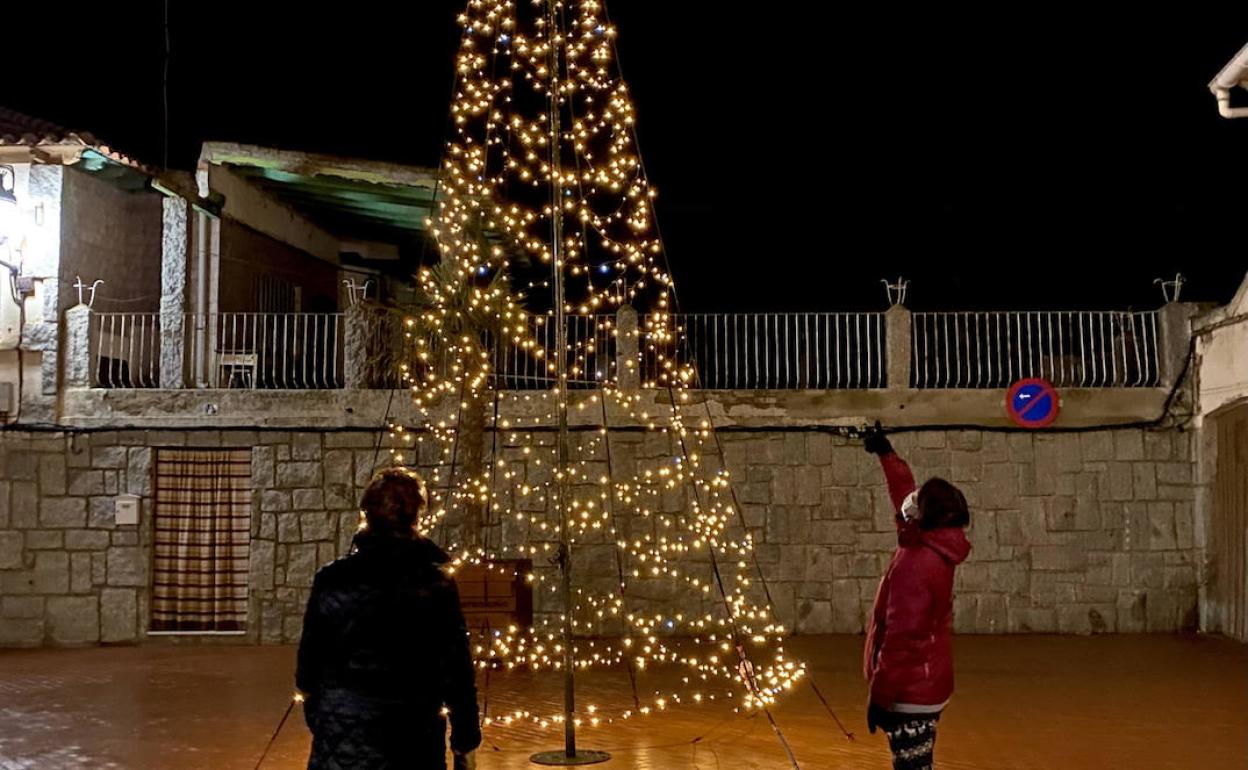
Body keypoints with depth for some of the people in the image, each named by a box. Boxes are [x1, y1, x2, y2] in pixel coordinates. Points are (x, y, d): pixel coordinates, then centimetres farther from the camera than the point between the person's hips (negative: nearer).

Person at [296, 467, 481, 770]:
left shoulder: (331, 580, -6)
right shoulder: (437, 583, -6)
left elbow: (309, 666, 2)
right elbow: (457, 671, -5)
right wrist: (466, 742, 4)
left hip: (342, 741, 0)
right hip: (417, 745, 0)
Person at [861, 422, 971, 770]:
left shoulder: (914, 564, -25)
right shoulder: (935, 547, 1)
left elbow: (902, 638, -25)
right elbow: (904, 493, 19)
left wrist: (880, 696, -19)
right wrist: (886, 454, 27)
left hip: (909, 693, -9)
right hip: (926, 685, 9)